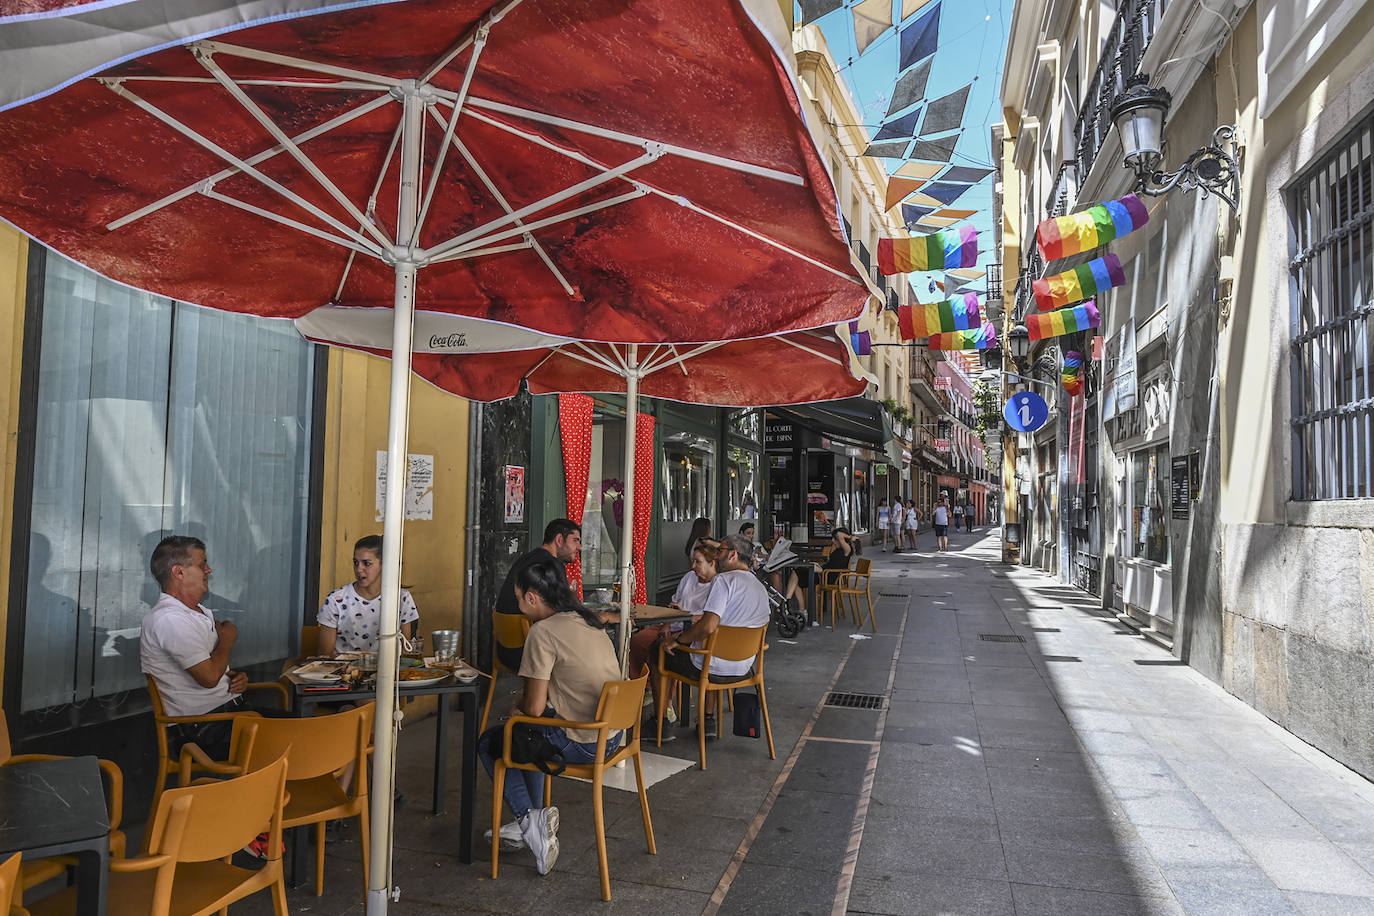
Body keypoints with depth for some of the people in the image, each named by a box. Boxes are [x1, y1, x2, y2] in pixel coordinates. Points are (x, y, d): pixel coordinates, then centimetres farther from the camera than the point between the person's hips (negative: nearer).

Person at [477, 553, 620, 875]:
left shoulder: (544, 632, -18)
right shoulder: (587, 621, 7)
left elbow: (535, 707, -16)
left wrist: (519, 706, 7)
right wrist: (526, 701, 17)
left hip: (580, 745, -8)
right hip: (610, 735, 8)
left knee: (488, 742, 14)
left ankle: (529, 819, 7)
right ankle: (534, 821, 33)